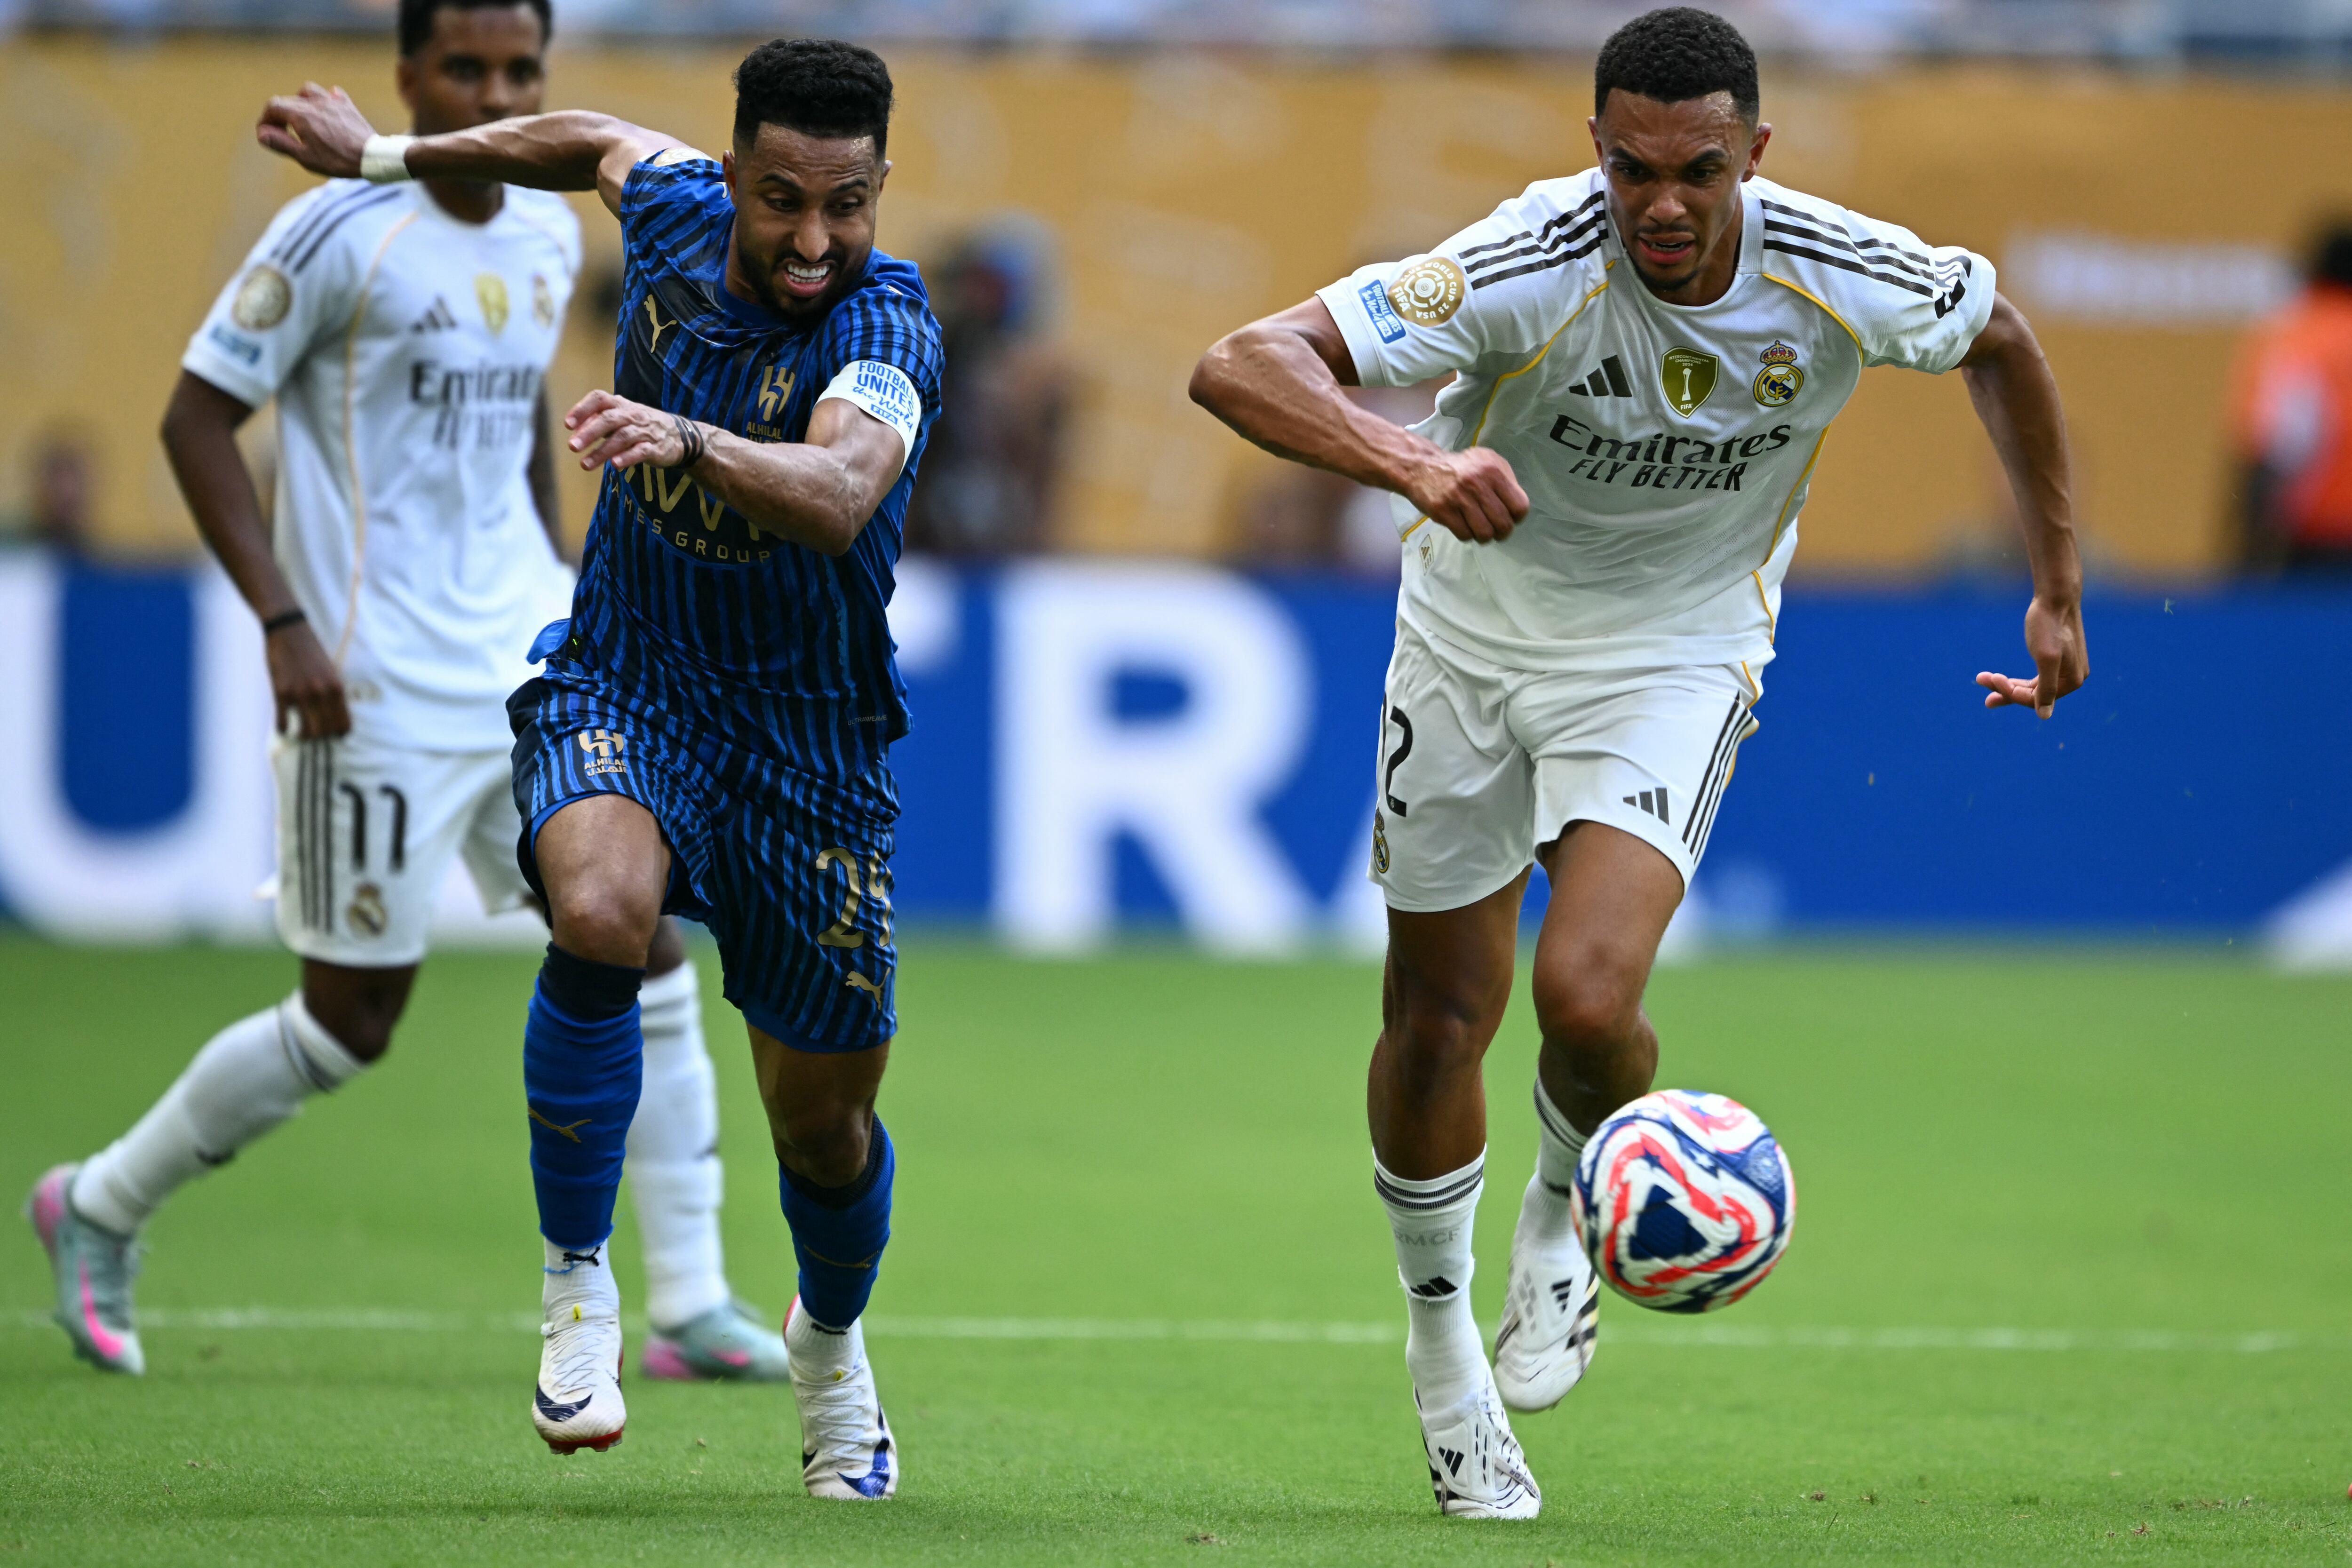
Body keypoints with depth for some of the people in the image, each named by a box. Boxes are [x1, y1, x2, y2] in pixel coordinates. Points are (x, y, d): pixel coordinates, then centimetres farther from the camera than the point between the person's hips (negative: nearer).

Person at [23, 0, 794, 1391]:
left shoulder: (548, 236, 9)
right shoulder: (344, 231, -12)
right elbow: (199, 418, -11)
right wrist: (284, 623, -18)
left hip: (533, 671, 7)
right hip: (379, 691, -7)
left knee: (646, 955, -1)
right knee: (352, 1025, -1)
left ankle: (692, 1310, 5)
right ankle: (103, 1209, 20)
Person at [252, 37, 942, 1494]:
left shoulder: (887, 327, -24)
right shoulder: (676, 207, -9)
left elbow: (838, 495, -46)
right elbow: (609, 141, 17)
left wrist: (688, 439, -64)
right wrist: (391, 154, 25)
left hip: (810, 744, -2)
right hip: (624, 687, 2)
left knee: (825, 1123, 8)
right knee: (600, 909, -33)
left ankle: (833, 1339, 43)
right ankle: (577, 1288, -16)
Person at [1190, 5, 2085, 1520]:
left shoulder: (1851, 283, -22)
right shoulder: (1527, 271, -30)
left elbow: (2002, 338, 3)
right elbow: (1244, 366, -38)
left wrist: (2061, 592, 7)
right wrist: (1413, 461, -56)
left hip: (1677, 654, 0)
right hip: (1473, 630, 0)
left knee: (1588, 1000, -21)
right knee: (1439, 1016, 7)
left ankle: (1565, 1224, 14)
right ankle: (1443, 1350, 32)